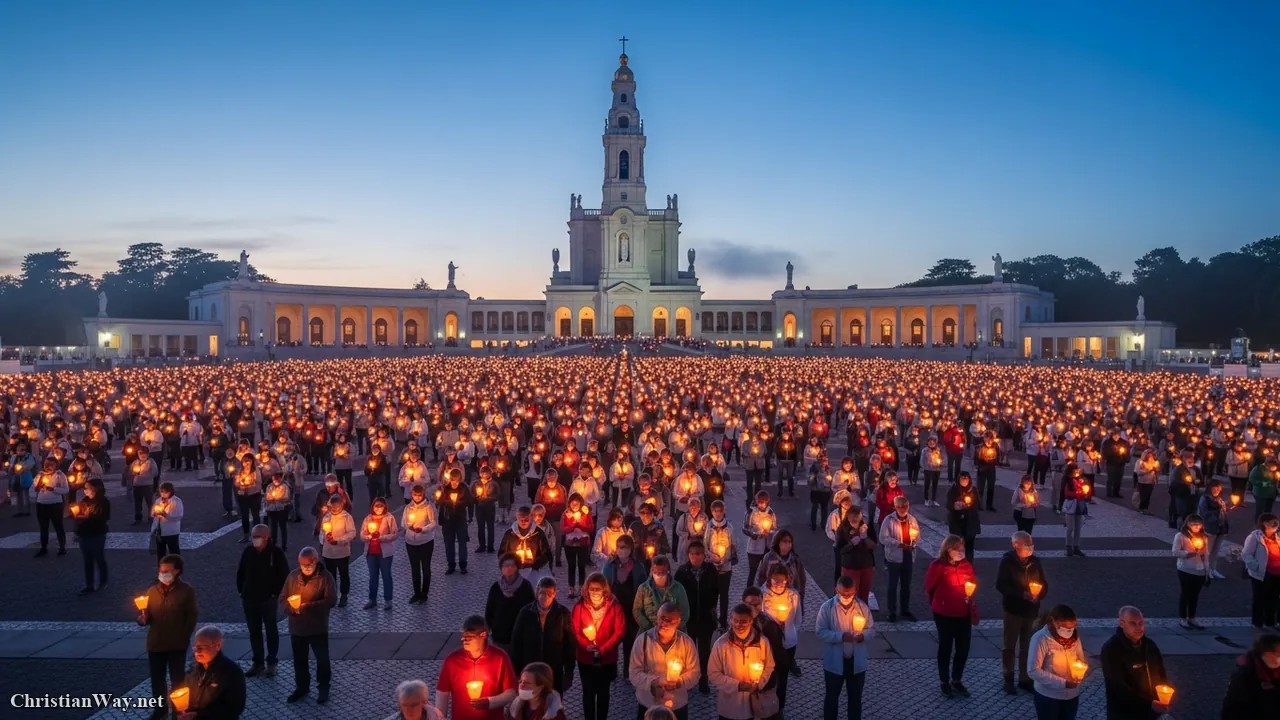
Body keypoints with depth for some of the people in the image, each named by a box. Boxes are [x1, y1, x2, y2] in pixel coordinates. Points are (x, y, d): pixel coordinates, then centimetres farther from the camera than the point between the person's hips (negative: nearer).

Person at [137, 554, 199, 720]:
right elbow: (148, 615, 8)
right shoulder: (153, 590, 3)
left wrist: (183, 638, -9)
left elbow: (191, 618, -6)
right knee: (157, 679, 17)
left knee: (177, 680, 7)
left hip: (176, 645, -4)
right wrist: (143, 618, -14)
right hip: (155, 643, 4)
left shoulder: (186, 591, -9)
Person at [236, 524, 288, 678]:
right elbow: (240, 572, 10)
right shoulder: (248, 551, -1)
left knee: (271, 631, 9)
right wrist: (241, 591, 5)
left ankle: (271, 663, 19)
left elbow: (284, 574, -8)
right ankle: (258, 663, 24)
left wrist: (277, 593, -10)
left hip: (268, 599, -4)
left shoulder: (276, 552, -13)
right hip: (250, 598, 4)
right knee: (254, 631, 12)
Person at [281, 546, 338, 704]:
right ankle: (301, 687, 36)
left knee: (322, 659, 7)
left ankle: (323, 688, 26)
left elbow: (331, 600, -18)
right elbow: (283, 598, 5)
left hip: (318, 628, -4)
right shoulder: (293, 576, 1)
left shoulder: (325, 577, -13)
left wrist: (310, 606, -27)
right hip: (296, 627, 4)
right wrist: (290, 607, -16)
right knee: (299, 659, 17)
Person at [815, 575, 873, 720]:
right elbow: (821, 632, -15)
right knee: (832, 696, 15)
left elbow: (872, 629, 1)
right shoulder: (827, 608, -14)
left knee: (855, 697, 18)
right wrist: (841, 636, -28)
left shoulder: (863, 607, -6)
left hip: (857, 661, 2)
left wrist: (864, 635, -21)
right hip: (834, 662, -2)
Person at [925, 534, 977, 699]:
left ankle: (957, 680, 29)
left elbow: (973, 583, 13)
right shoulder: (937, 566, -17)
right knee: (945, 647, 9)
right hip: (944, 614, -4)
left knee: (963, 648, 11)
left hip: (964, 613, 5)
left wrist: (969, 599, -4)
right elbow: (929, 587, -6)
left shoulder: (966, 565, -2)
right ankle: (945, 682, 23)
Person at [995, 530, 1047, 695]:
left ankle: (1025, 679, 27)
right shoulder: (1007, 561, -13)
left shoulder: (1035, 561, 0)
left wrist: (1038, 594, -13)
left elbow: (1043, 584, 8)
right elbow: (1001, 585, -17)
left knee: (1027, 646, 14)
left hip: (1030, 610, 4)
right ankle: (1008, 680, 19)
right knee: (1009, 646, 7)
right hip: (1013, 610, -4)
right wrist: (1022, 594, -26)